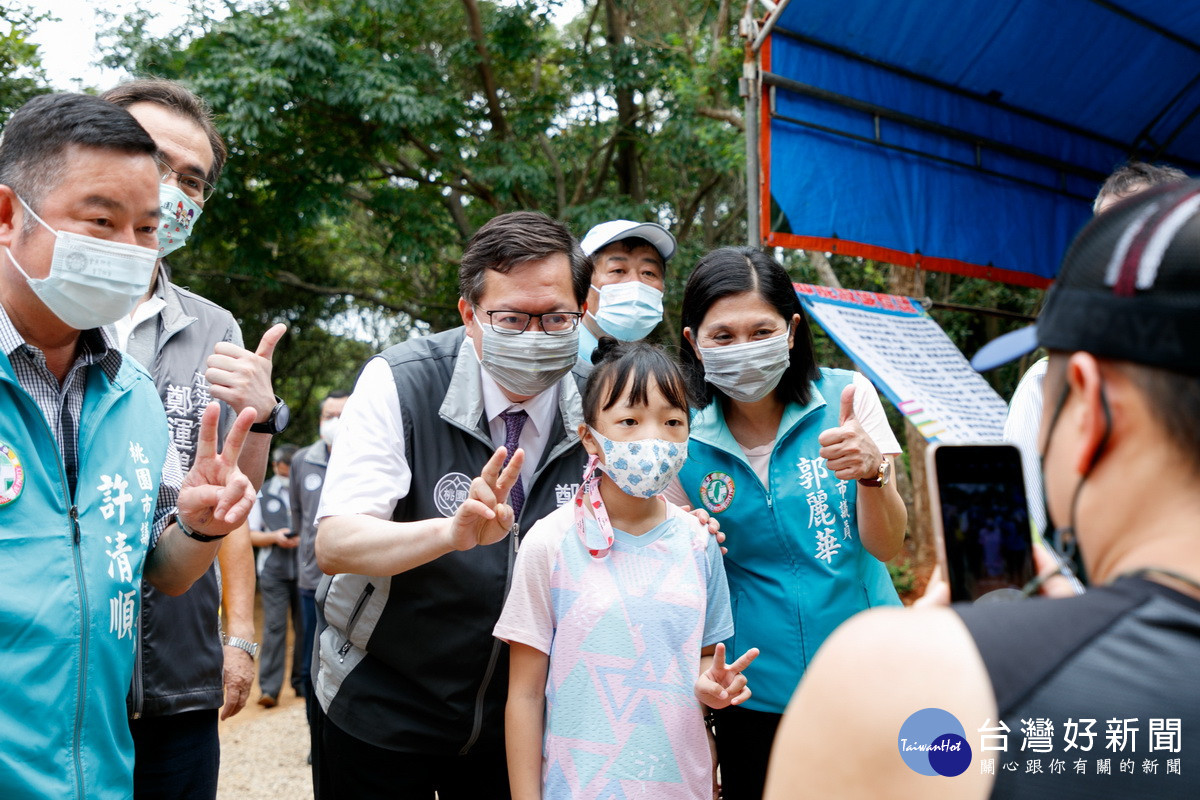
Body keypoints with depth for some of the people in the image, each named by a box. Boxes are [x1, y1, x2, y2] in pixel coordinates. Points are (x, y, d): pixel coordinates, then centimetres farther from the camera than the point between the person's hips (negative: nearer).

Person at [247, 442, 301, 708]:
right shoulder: (262, 494, 11)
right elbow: (250, 534, 11)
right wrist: (275, 537, -8)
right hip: (273, 569, 0)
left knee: (305, 626, 5)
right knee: (274, 625, -7)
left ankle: (303, 683, 16)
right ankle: (269, 689, -5)